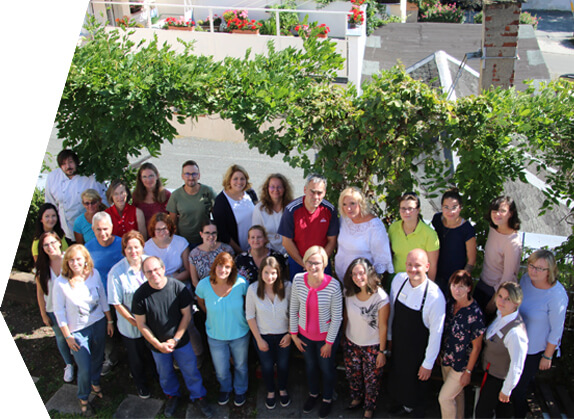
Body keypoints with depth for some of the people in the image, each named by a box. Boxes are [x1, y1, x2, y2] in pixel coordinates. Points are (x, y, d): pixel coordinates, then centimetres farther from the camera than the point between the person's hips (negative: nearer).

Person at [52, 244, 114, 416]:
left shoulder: (94, 273, -10)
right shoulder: (61, 282, -20)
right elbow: (59, 311, -11)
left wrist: (109, 320, 9)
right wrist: (68, 336, -8)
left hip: (98, 323, 4)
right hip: (78, 330, -3)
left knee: (97, 357, 22)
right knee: (84, 368, 1)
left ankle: (95, 383, 51)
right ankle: (83, 398, 28)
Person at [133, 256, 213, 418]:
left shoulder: (178, 287, -21)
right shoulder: (140, 294, -20)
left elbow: (186, 315, -11)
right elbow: (141, 324, -10)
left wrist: (175, 339, -14)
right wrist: (158, 344, -12)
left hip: (181, 340, -1)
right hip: (157, 345, 1)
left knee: (191, 370, 15)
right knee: (165, 373, 23)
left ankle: (198, 397, 40)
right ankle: (172, 395, 51)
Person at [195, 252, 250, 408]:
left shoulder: (241, 283, -23)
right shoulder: (204, 284, -20)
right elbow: (200, 302, 3)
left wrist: (242, 316, -2)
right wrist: (213, 315, 0)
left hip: (240, 334, -1)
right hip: (216, 336, 1)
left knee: (240, 366, 23)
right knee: (221, 371, 20)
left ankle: (240, 390, 54)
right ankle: (225, 388, 54)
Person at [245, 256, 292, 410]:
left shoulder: (287, 287, -20)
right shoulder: (253, 289, -20)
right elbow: (250, 315, -9)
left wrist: (290, 334, -7)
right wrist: (259, 339, -7)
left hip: (283, 335, 0)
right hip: (263, 335, 0)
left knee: (283, 365, 20)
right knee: (267, 366, 19)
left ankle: (282, 389, 50)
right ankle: (270, 391, 49)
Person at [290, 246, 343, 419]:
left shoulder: (333, 285, -28)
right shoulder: (298, 280, -20)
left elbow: (337, 317, -17)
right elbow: (293, 309, -5)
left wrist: (329, 342, -10)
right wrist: (294, 334, 1)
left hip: (326, 335, -3)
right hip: (305, 333, 3)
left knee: (327, 368, 20)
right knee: (310, 366, 26)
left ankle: (327, 399, 49)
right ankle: (313, 393, 55)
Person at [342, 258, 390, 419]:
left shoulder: (381, 298, -25)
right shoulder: (349, 293, -11)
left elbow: (383, 327, -17)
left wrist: (382, 352, -10)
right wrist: (344, 337, 13)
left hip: (372, 346, -4)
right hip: (351, 343, 4)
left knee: (371, 379, 16)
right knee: (352, 374, 23)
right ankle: (357, 399, 52)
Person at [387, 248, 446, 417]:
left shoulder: (435, 296, -29)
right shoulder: (398, 280, -15)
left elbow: (436, 333, -19)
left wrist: (428, 364, -12)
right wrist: (390, 336, 10)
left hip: (418, 352, -4)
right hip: (397, 344, 4)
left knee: (417, 383, 20)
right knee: (397, 377, 26)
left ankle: (416, 410, 53)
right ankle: (403, 403, 58)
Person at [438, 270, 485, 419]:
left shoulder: (474, 313, -27)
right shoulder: (450, 303, -9)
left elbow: (476, 347, -18)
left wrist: (468, 372, -12)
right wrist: (441, 353, 12)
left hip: (462, 363, -6)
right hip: (446, 358, 6)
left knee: (445, 398, 3)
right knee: (456, 394, 24)